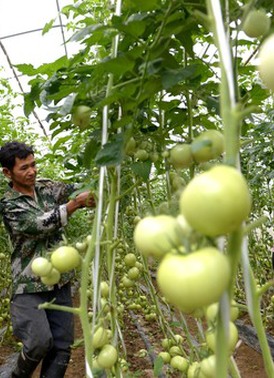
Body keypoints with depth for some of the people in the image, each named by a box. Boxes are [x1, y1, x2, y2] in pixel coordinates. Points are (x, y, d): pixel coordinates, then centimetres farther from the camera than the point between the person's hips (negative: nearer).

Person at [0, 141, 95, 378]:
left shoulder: (46, 187, 9)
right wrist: (76, 203, -24)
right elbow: (40, 225, -20)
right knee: (40, 341, -17)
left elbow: (77, 189, 4)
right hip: (30, 286, -5)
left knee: (62, 347, 4)